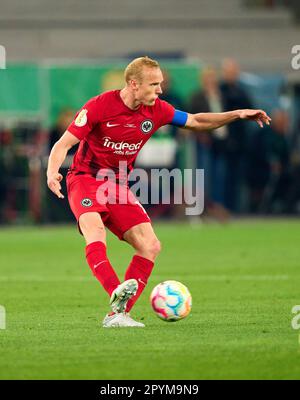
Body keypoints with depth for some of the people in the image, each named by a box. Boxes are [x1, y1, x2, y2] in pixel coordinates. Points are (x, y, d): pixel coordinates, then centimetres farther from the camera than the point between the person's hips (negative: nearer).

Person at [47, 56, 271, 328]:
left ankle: (118, 314, -10)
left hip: (118, 185, 6)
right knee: (96, 234, -35)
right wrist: (53, 171, -33)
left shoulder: (157, 110, 1)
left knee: (151, 246, -10)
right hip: (85, 180, -6)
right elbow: (64, 143, -13)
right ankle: (117, 293, -50)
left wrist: (237, 115, 4)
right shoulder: (100, 106, -14)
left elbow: (195, 122, 15)